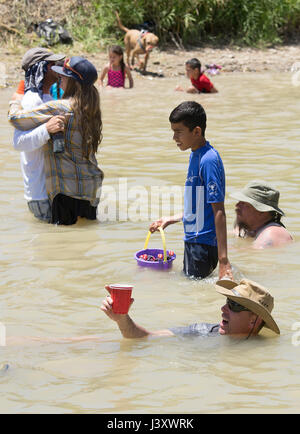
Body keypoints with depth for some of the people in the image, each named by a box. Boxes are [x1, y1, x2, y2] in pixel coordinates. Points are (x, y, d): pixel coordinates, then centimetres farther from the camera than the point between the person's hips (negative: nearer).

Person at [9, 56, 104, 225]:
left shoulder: (58, 108, -16)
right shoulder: (90, 109, 6)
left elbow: (15, 118, -14)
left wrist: (15, 101, 7)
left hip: (68, 186, -7)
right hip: (92, 185, 7)